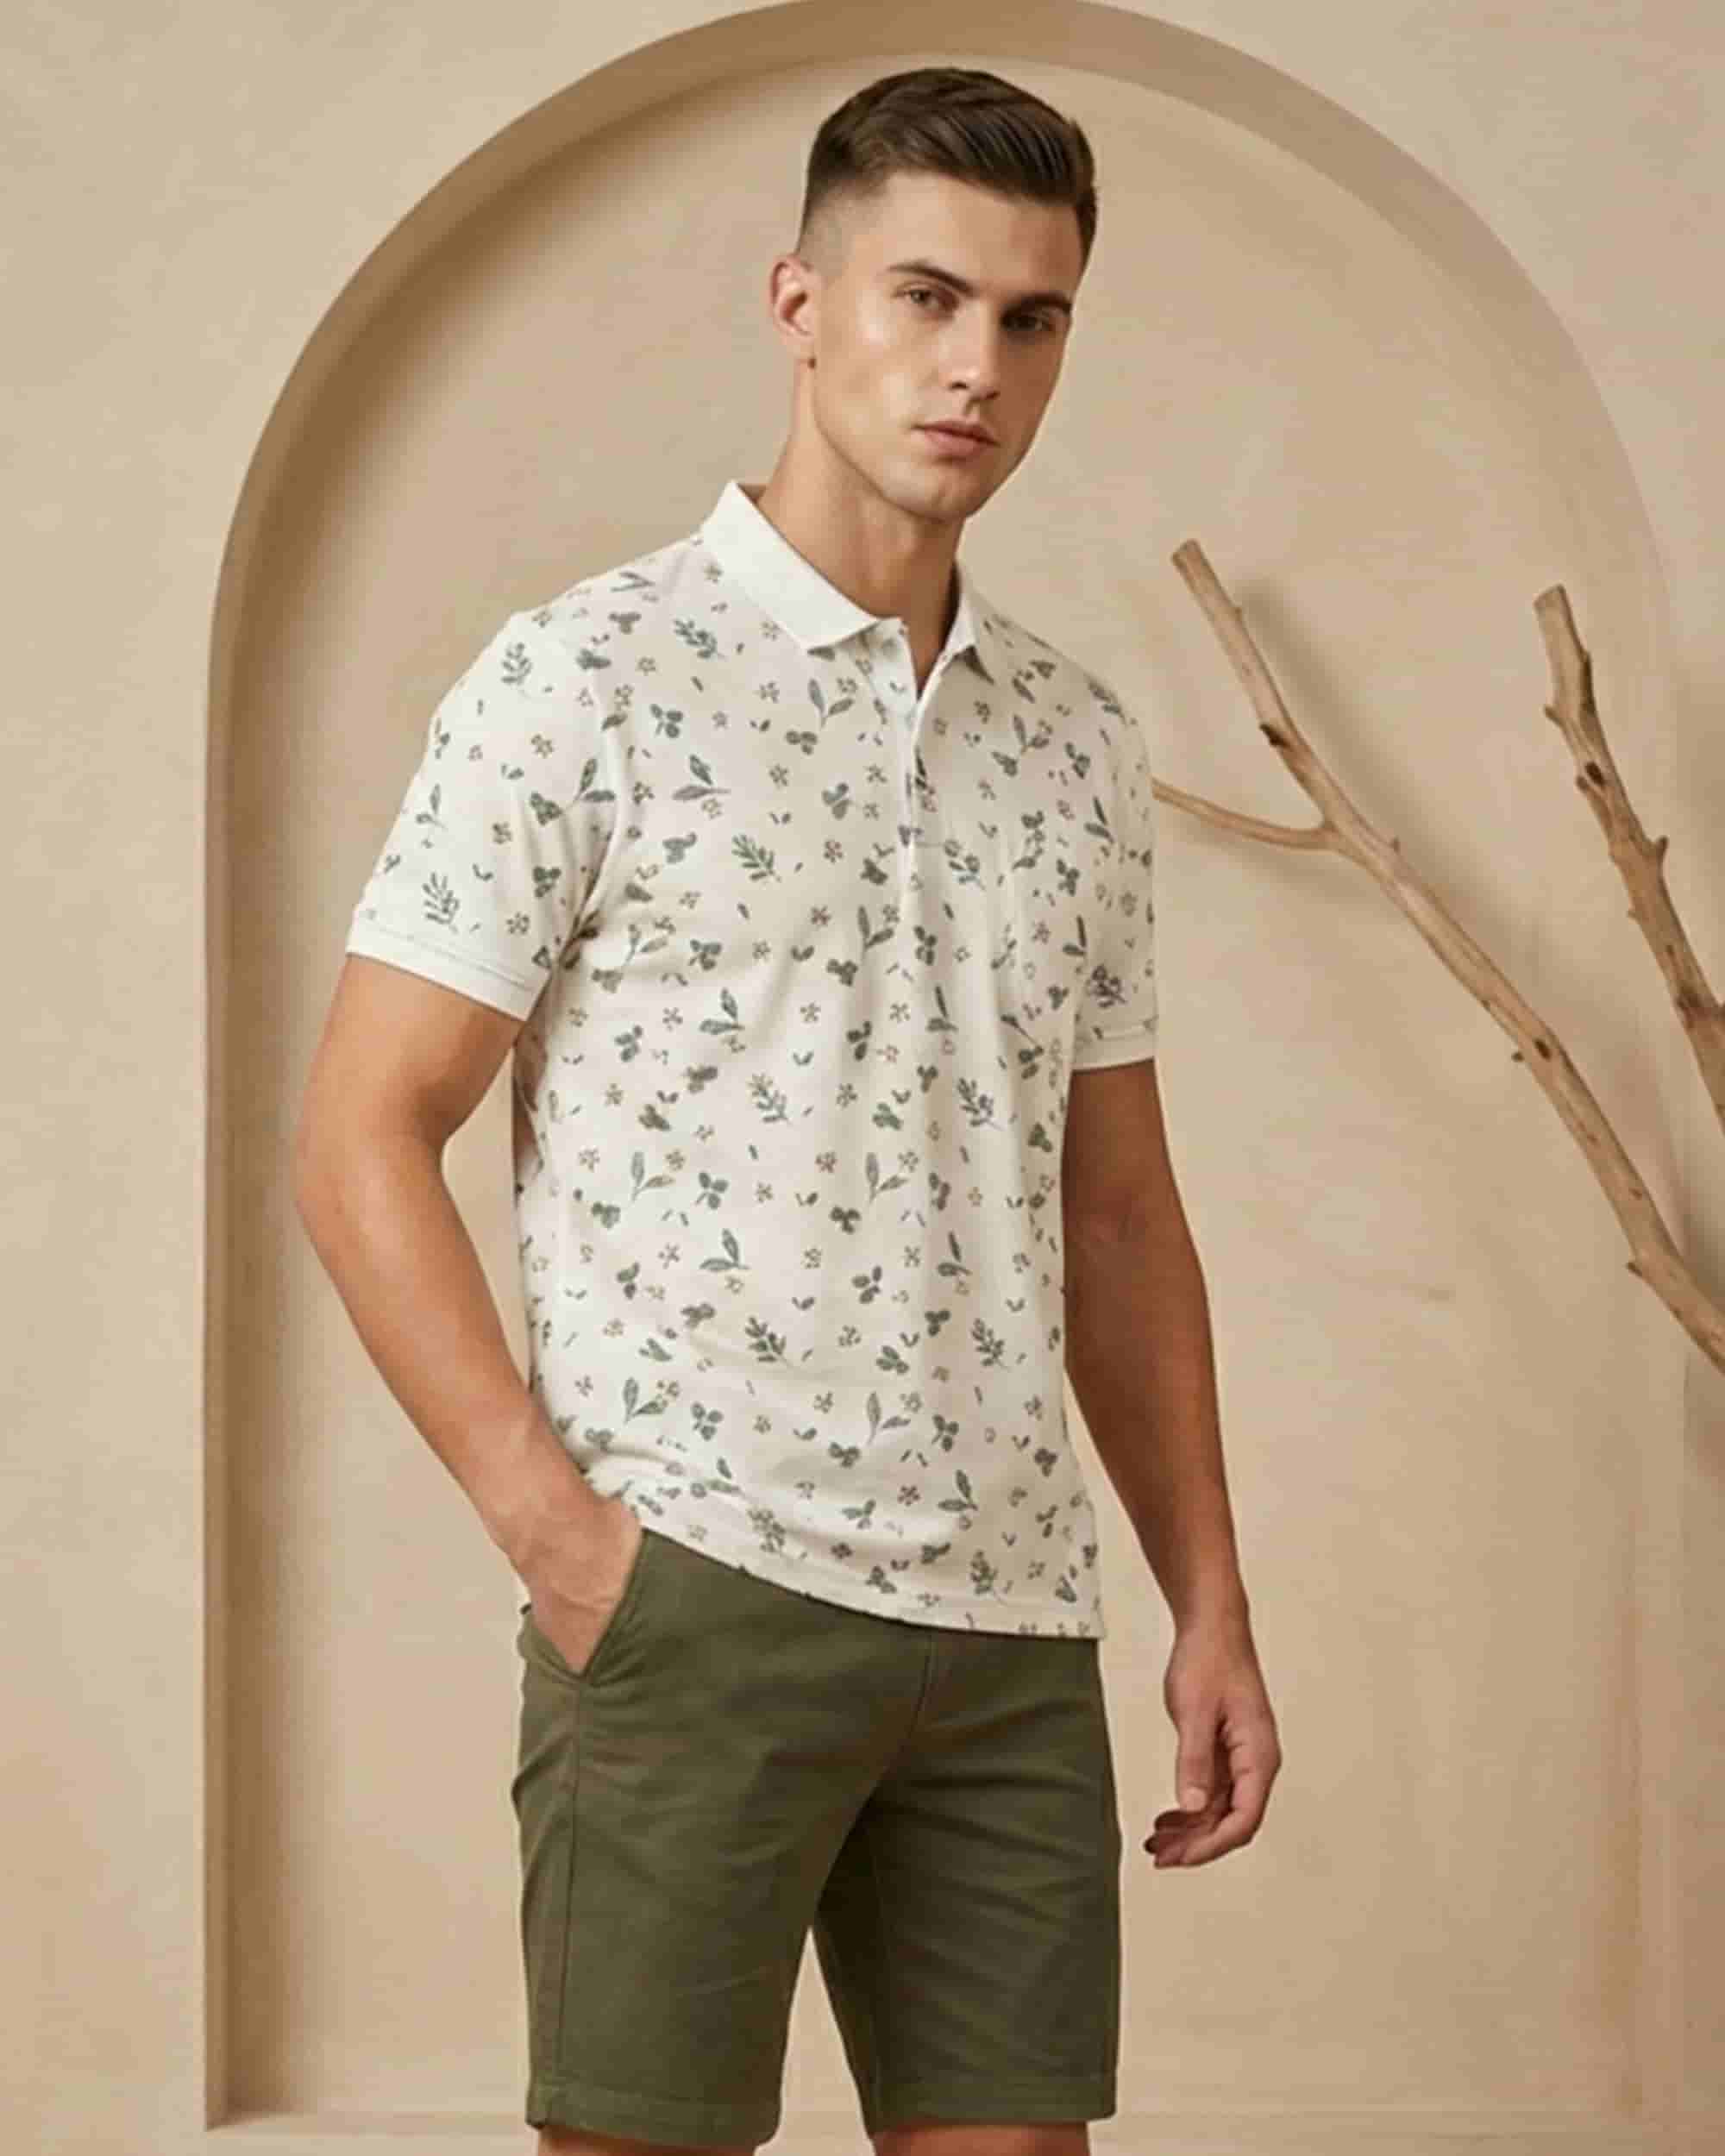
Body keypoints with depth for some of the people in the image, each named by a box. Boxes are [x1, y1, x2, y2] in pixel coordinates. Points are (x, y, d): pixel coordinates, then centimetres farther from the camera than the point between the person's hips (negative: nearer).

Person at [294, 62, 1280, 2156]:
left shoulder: (1076, 740, 14)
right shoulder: (583, 681, -3)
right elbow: (359, 1144, -5)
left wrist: (1211, 1600, 12)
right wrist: (557, 1527, -13)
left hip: (1015, 1621, 5)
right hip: (694, 1591, -5)